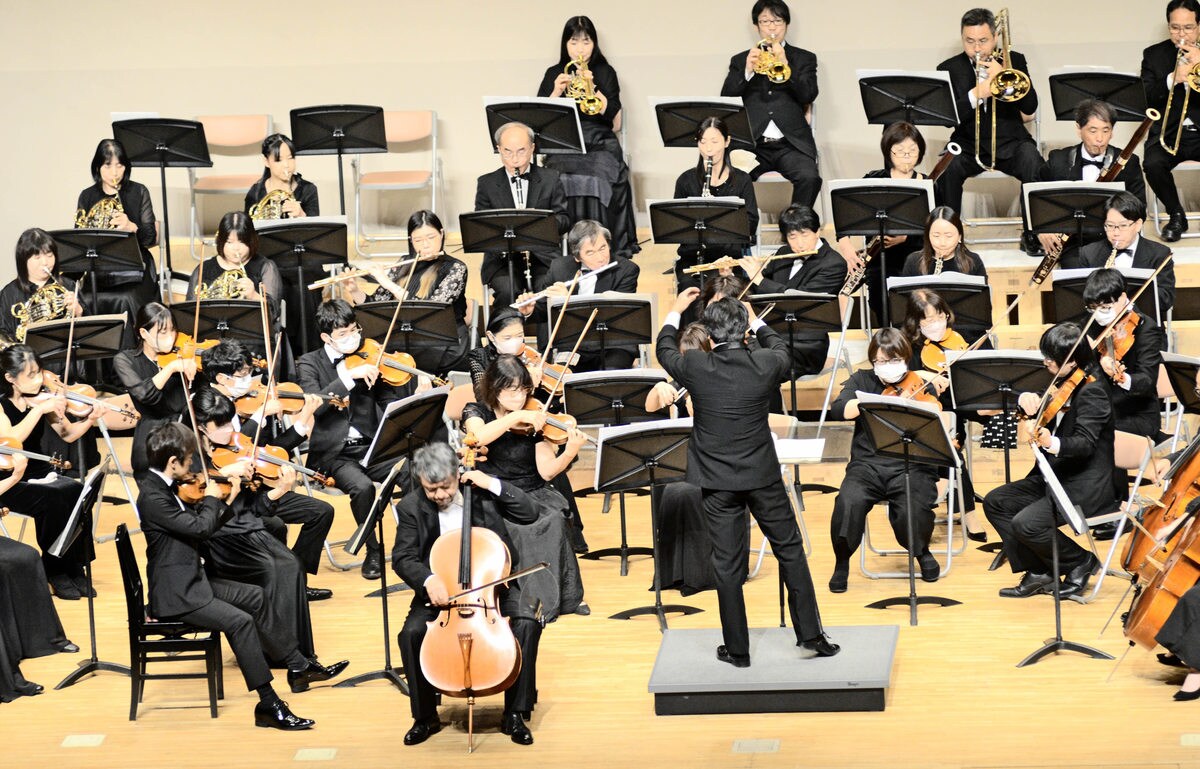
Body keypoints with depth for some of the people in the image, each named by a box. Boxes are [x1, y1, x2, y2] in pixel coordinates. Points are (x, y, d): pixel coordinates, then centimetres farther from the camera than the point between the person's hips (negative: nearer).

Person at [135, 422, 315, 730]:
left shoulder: (165, 486, 9)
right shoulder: (152, 496, -22)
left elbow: (202, 527, 15)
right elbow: (200, 527, -26)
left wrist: (228, 500, 7)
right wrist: (212, 498, -8)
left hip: (193, 580, 11)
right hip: (175, 595, -11)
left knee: (256, 597, 15)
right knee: (239, 621, -23)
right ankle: (269, 705, -21)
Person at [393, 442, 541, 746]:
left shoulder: (482, 490, -5)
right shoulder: (411, 506, -5)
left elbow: (530, 513, -7)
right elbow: (403, 558, -7)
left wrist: (494, 484, -18)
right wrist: (428, 579, -28)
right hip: (440, 588, 0)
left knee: (527, 624, -27)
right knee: (411, 634, -26)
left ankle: (514, 715, -11)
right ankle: (425, 717, -3)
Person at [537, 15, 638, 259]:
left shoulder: (605, 73, 10)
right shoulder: (553, 74, 14)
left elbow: (613, 117, -3)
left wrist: (591, 87, -13)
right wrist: (557, 91, -8)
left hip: (599, 144, -1)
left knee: (596, 180, -33)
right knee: (563, 182, -32)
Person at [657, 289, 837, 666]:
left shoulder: (695, 367, -13)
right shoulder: (765, 365, -11)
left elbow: (664, 351, 10)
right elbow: (780, 349, 15)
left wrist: (675, 311, 26)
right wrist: (754, 321, 29)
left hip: (717, 481, -1)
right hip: (762, 476, 1)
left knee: (728, 564, 6)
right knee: (790, 550, 14)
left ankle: (737, 649, 13)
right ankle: (811, 633, 18)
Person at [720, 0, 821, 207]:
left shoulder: (804, 59, 17)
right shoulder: (740, 61, 19)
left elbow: (809, 95, 0)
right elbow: (725, 100, 6)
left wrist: (785, 65, -13)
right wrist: (747, 71, -10)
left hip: (791, 143, 0)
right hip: (752, 143, 0)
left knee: (809, 178, -30)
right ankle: (747, 222, -15)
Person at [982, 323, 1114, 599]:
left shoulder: (1091, 391, -18)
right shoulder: (1065, 383, 8)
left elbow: (1084, 443, -28)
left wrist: (1052, 444, -48)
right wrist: (1027, 398, -9)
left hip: (1085, 487, -10)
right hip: (1056, 477, 10)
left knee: (1026, 523, -26)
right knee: (995, 502, 2)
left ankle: (1081, 563, 0)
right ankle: (1038, 573, 4)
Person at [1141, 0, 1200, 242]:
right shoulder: (1154, 55, 9)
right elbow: (1144, 99, -2)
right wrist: (1172, 79, -17)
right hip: (1168, 132, 1)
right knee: (1153, 164, -31)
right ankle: (1176, 216, -4)